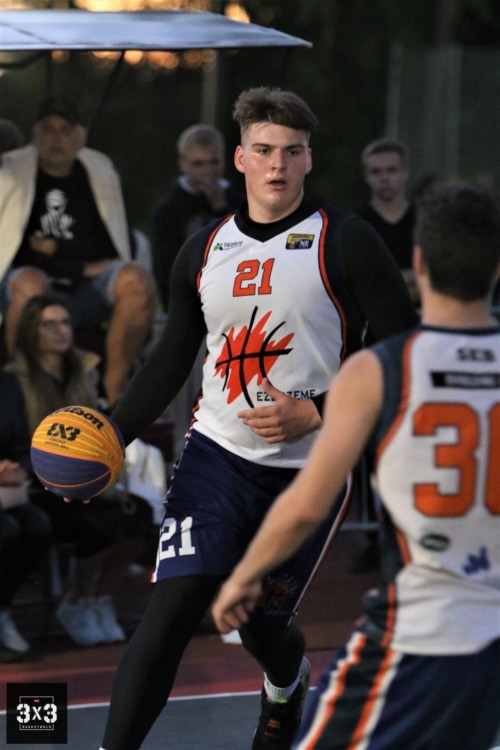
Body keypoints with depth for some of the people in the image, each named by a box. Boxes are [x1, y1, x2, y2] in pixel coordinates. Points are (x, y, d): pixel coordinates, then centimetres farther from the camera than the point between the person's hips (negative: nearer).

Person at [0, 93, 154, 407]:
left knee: (136, 278, -27)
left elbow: (117, 246, 11)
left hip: (86, 292, 3)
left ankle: (114, 391, -22)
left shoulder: (100, 173, 12)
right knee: (31, 284, -38)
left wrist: (58, 249, -3)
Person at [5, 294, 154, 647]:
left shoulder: (84, 371, 12)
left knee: (139, 513, -22)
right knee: (105, 520, -30)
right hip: (40, 492, -6)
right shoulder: (16, 380, -7)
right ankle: (76, 605, -5)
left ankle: (101, 599, -3)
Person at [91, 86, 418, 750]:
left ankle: (287, 686, 44)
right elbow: (170, 362, 18)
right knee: (172, 609, -13)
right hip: (218, 453, 3)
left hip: (310, 467, -3)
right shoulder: (203, 251, 8)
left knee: (262, 624, 7)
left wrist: (315, 412, -17)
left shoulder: (345, 242, -7)